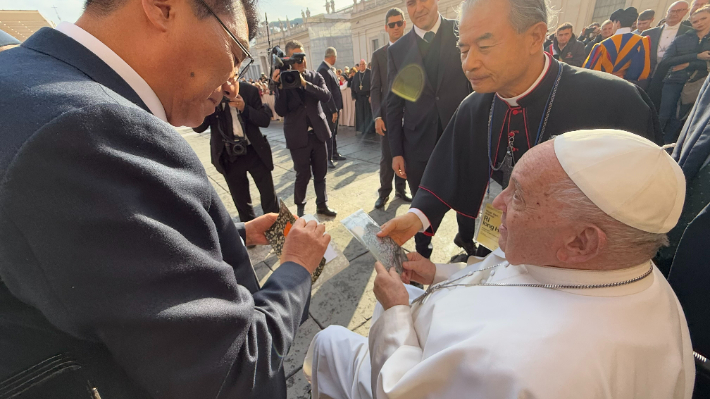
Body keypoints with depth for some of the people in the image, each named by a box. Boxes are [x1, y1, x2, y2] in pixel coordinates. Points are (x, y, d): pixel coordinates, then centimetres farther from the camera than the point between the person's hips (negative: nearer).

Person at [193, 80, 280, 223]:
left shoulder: (249, 90, -7)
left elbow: (265, 120, -7)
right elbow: (198, 127, -9)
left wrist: (244, 108, -22)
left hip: (255, 151, -1)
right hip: (228, 157, 1)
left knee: (269, 195, 6)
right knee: (241, 201, 14)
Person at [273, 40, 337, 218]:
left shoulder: (315, 76, 6)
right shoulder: (282, 80, -3)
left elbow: (326, 96, -12)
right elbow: (281, 111, -11)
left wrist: (305, 83, -22)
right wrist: (279, 86, -23)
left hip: (318, 133, 3)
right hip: (298, 136, -3)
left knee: (320, 173, 11)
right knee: (303, 175, 5)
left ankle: (322, 204, 28)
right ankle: (300, 207, 26)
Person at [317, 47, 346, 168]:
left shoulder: (328, 69, 12)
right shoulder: (323, 70, -17)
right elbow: (327, 92, -21)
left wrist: (337, 108, 12)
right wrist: (334, 110, -21)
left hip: (334, 106, 9)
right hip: (329, 108, -9)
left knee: (334, 131, 16)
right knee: (329, 132, -2)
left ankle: (334, 154, 27)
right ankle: (328, 158, 7)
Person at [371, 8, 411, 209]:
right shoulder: (378, 54, 7)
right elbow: (375, 88, 3)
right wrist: (377, 116, -8)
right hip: (388, 114, -1)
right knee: (387, 157, 1)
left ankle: (401, 190, 23)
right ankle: (384, 192, 15)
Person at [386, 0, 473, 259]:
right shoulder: (397, 50, 4)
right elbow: (394, 104, 4)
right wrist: (396, 151, 0)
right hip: (419, 144, 1)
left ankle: (467, 239, 47)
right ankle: (422, 253, 37)